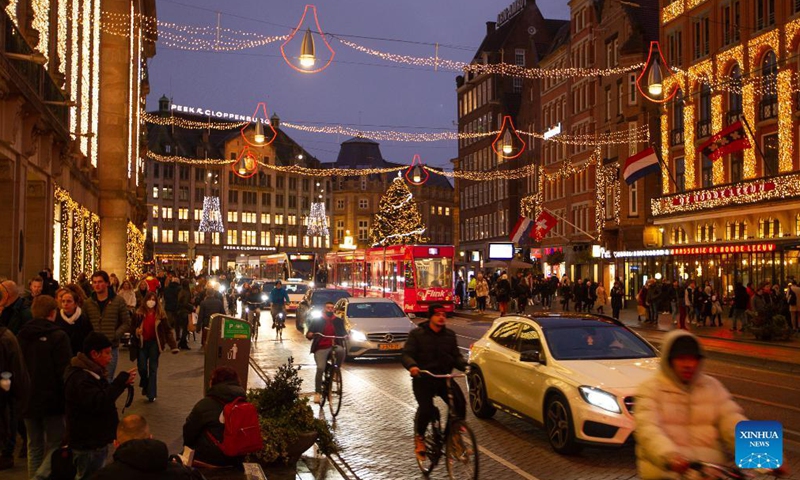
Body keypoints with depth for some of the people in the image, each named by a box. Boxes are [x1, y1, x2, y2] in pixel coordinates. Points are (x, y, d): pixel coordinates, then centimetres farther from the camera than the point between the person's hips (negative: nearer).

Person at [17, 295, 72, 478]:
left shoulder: (21, 336, 2)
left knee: (34, 447, 15)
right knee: (54, 447, 3)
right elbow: (65, 372, -17)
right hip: (53, 401, -5)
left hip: (28, 401, 5)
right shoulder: (58, 336, -15)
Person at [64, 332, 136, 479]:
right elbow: (99, 403, -32)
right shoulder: (78, 378, -24)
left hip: (95, 441, 10)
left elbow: (103, 395, 16)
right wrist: (122, 380, -29)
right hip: (88, 445, -10)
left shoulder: (90, 371, 10)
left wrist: (122, 382, -3)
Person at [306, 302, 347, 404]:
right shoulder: (317, 321, 7)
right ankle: (317, 392, -9)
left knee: (341, 350, -35)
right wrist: (310, 335, -19)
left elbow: (343, 333, 15)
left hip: (334, 346, 1)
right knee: (320, 368, -22)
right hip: (321, 349, -1)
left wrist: (346, 336, -8)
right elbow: (308, 334, 5)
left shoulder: (338, 321, 13)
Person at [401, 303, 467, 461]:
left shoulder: (450, 335, 10)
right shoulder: (417, 334, -1)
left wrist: (465, 366, -15)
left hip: (444, 377, 3)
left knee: (459, 402, -20)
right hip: (423, 379, -3)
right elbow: (407, 354, -9)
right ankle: (419, 437, 6)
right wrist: (412, 366, -31)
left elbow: (456, 355, 7)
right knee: (426, 409, -24)